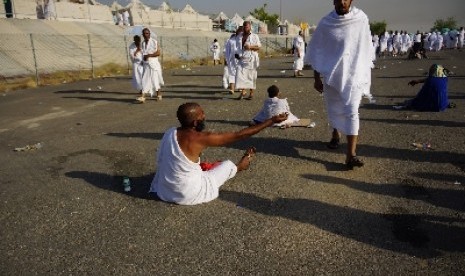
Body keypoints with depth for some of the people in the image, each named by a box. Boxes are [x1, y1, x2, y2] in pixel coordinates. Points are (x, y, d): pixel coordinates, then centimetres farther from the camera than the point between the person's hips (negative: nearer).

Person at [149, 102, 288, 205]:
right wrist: (271, 121, -13)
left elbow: (161, 162, 9)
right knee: (228, 165, 8)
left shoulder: (169, 132, -4)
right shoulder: (200, 138, -23)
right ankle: (239, 167, 43)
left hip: (163, 191, 6)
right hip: (188, 195, -6)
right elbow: (239, 135, -19)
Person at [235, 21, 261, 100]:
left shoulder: (254, 36, 2)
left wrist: (250, 47, -17)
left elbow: (259, 47, -1)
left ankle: (251, 93, 11)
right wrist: (236, 54, 2)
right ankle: (242, 92, -3)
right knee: (240, 75, -9)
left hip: (251, 59, -3)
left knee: (251, 76, 1)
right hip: (241, 59, 3)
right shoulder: (239, 36, 13)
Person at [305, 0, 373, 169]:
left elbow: (367, 48, 5)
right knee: (333, 110, 14)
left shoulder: (361, 19, -4)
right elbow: (316, 51, 1)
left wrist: (368, 73, 8)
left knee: (351, 112, -12)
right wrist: (316, 78, 0)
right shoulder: (325, 23, -4)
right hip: (331, 74, 2)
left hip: (354, 74, -1)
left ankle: (351, 155, -13)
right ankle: (336, 134, 45)